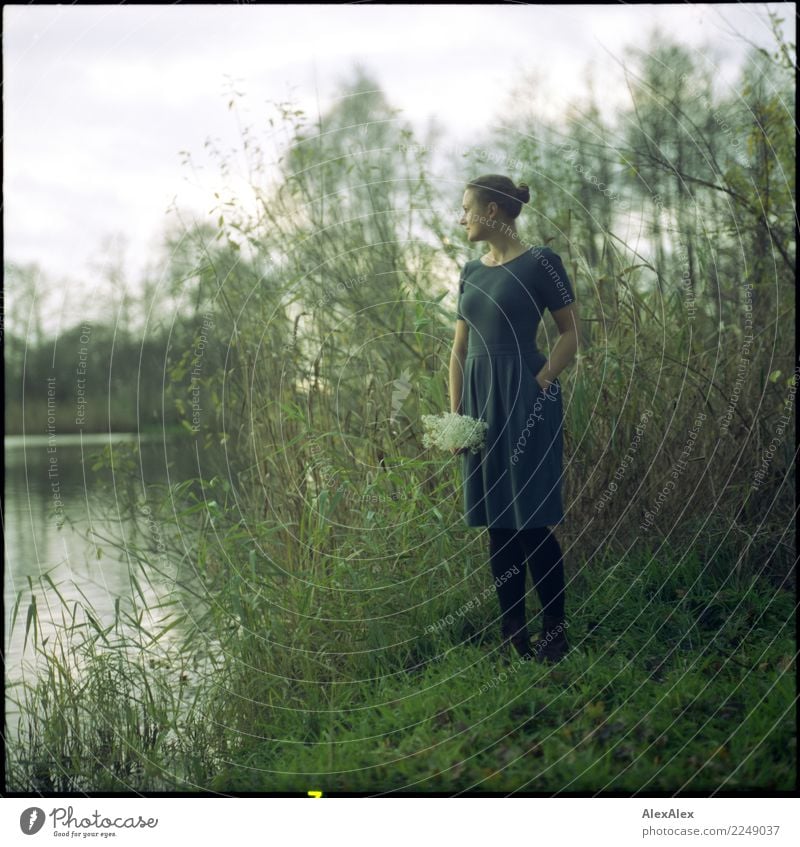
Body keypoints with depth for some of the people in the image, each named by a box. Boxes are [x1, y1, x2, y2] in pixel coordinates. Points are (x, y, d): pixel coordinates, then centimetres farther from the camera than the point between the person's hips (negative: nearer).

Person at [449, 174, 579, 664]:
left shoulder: (540, 263, -5)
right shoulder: (472, 271, 14)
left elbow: (572, 333, -3)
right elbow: (460, 348, 15)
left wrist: (541, 383, -12)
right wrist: (456, 413, 8)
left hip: (523, 400, -7)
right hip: (480, 400, 7)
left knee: (531, 523, -4)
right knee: (497, 524, 8)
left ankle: (556, 634, 8)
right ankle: (513, 634, 17)